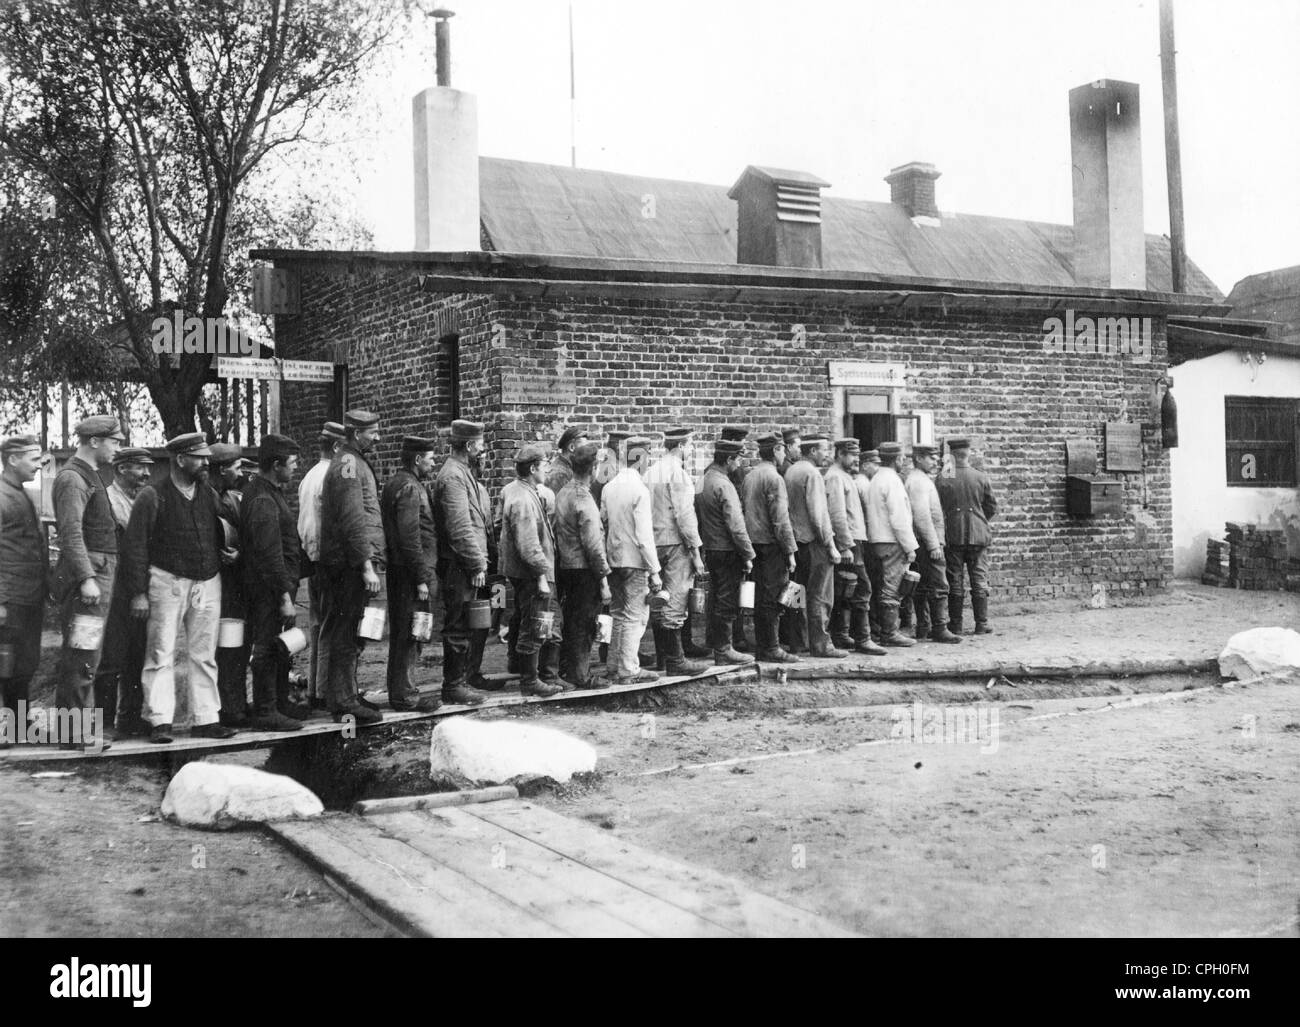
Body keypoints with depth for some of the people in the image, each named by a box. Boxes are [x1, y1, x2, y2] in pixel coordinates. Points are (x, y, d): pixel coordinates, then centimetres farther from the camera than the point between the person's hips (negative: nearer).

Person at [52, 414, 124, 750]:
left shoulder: (91, 477, 19)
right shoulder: (73, 478, -11)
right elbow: (71, 533, -19)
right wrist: (86, 578, -26)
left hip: (99, 574, 10)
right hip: (88, 574, -10)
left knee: (79, 657, 13)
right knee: (83, 657, -8)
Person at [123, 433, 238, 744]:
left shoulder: (209, 495, 11)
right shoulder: (153, 496, -6)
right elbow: (136, 546, -7)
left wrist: (229, 552, 0)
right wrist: (138, 593, -11)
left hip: (208, 582, 5)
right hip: (167, 581, -5)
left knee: (204, 656, 7)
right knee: (161, 654, -4)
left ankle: (205, 719, 12)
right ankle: (160, 721, 0)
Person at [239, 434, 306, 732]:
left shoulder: (270, 492, 15)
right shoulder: (263, 500, -18)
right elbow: (270, 554, -23)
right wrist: (285, 597, -23)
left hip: (276, 587, 10)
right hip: (269, 588, -10)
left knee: (278, 650, 16)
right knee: (269, 649, -4)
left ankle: (278, 707, 25)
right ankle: (265, 713, 3)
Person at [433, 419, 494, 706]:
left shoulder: (464, 472, 17)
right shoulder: (453, 476, -16)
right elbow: (460, 528, -21)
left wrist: (480, 560, 16)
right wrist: (477, 565, -19)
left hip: (469, 565, 10)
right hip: (458, 565, -10)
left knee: (477, 626, 16)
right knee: (459, 627, -3)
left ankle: (469, 678, 26)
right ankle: (454, 686, 5)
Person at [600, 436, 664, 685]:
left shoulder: (609, 487, 6)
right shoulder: (640, 490, -16)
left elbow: (602, 522, 10)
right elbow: (644, 535, -18)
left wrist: (605, 559, 17)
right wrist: (654, 571, -14)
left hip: (612, 559, 7)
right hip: (634, 561, -7)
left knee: (619, 614, 17)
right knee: (635, 617, 0)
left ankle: (613, 667, 22)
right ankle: (628, 671, 3)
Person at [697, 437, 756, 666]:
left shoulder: (705, 480, 10)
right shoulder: (723, 485, -19)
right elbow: (736, 525, -20)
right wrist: (748, 555, -14)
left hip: (711, 550, 9)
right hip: (727, 552, -9)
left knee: (717, 600, 16)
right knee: (727, 602, -3)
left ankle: (717, 645, 24)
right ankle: (723, 651, 1)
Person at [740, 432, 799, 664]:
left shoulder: (748, 477, 13)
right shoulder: (774, 478, -13)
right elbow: (780, 519, -17)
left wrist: (748, 547, 18)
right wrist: (790, 550, -15)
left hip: (754, 541, 9)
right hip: (771, 544, -9)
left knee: (761, 597, 12)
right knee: (773, 598, -5)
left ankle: (762, 646, 17)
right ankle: (772, 649, -3)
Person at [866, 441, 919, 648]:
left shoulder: (876, 480, 16)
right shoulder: (892, 480, -14)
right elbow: (899, 518, -18)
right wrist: (909, 547, -15)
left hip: (879, 540, 10)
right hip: (892, 542, -10)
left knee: (888, 589, 13)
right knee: (891, 589, -6)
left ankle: (887, 631, 17)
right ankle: (890, 634, -4)